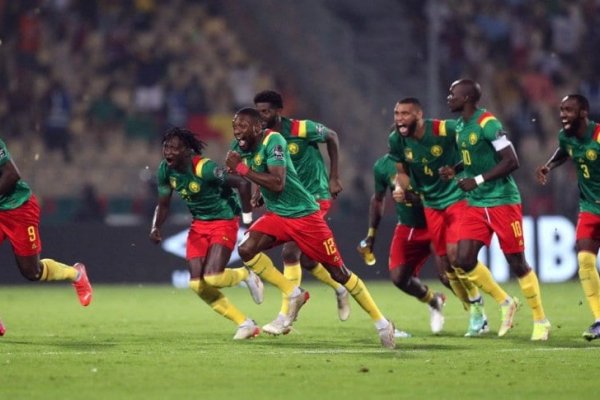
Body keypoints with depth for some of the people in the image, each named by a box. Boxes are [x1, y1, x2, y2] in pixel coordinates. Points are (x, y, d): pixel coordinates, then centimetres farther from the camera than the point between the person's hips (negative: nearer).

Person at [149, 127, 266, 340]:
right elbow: (163, 204, 7)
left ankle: (246, 275, 13)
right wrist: (155, 227, -11)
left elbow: (242, 183, -25)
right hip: (199, 224, 7)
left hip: (224, 221, -7)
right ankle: (245, 324, 10)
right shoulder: (165, 171, -6)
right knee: (198, 285, -4)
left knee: (212, 278, -23)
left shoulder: (204, 168, -27)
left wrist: (248, 218, -19)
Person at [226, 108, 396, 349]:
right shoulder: (240, 148, 1)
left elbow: (277, 183, -31)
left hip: (303, 214, -7)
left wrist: (242, 169, -28)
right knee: (246, 250, -16)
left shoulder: (273, 141, -21)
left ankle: (380, 322, 9)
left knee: (338, 272, -3)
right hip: (276, 215, 7)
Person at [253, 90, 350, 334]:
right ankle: (340, 289, 41)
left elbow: (332, 137, -1)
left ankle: (285, 317, -14)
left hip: (316, 196, -6)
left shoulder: (301, 129, -17)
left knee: (290, 252, -17)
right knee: (305, 259, 12)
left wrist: (334, 177, -2)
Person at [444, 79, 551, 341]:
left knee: (516, 262, -2)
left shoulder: (487, 123, -16)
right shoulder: (460, 126, 10)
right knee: (464, 260, -3)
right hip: (476, 204, 8)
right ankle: (505, 303, 16)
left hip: (502, 201, -8)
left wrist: (478, 180, -21)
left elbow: (511, 161, -20)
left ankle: (540, 321, 12)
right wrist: (456, 170, 3)